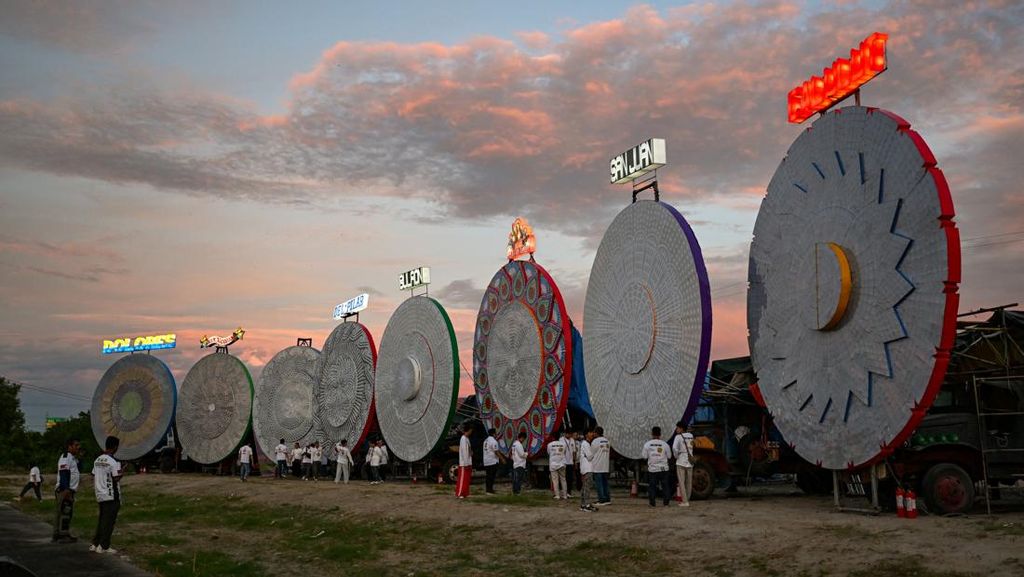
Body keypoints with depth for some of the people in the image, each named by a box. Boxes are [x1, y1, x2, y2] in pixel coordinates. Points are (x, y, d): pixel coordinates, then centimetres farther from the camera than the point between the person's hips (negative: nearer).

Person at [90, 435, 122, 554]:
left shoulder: (97, 460, 8)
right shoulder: (114, 462, -16)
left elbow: (93, 478, 14)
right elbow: (116, 480, -15)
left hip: (100, 495, 8)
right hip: (111, 496, -8)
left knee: (101, 519, 17)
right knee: (109, 521, -1)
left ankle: (95, 544, 20)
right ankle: (104, 546, 1)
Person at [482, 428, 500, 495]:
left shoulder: (485, 440, 12)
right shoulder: (493, 441, -15)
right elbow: (496, 452, -16)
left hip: (486, 462, 8)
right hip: (493, 462, -8)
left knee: (488, 476, 14)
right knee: (491, 476, -4)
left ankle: (487, 489, 17)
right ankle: (490, 490, -3)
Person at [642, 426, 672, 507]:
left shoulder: (647, 444, -5)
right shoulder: (665, 444, -5)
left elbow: (644, 456, -3)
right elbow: (669, 456, 1)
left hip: (652, 469, 0)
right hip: (663, 468, 0)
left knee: (652, 486, 6)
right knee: (665, 485, 9)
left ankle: (652, 503, 3)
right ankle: (666, 502, 8)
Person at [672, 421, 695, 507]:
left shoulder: (678, 437, -10)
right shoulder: (691, 435, 8)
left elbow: (674, 448, -22)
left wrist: (676, 456, -5)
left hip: (681, 462, -5)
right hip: (690, 462, 5)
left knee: (681, 482, 0)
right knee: (689, 482, 13)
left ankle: (685, 501, -3)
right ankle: (687, 499, 22)